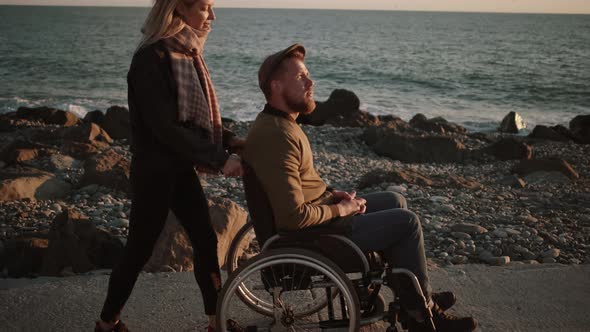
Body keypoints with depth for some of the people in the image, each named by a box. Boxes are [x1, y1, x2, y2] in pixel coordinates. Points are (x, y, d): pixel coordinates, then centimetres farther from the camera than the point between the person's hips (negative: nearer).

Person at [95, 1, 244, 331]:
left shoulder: (185, 52, 7)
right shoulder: (153, 57, -20)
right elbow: (164, 127, -23)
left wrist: (228, 139, -1)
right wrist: (218, 158, -21)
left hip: (181, 168, 8)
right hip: (155, 170, -8)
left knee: (206, 241, 9)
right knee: (140, 249, 5)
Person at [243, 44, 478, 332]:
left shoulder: (280, 121, 6)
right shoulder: (276, 137, -28)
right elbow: (295, 216, -31)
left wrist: (332, 195, 5)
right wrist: (339, 209, -15)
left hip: (319, 209, 11)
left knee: (395, 202, 18)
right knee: (407, 222, -7)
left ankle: (416, 295, 24)